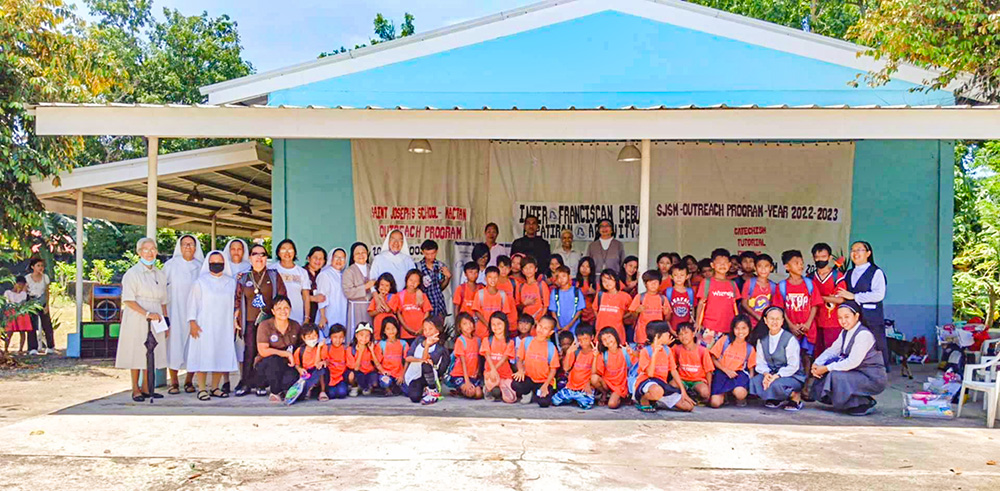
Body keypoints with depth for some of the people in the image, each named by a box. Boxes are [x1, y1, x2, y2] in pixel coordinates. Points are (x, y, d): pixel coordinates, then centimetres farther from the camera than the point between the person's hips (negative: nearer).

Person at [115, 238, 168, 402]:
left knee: (152, 354, 6)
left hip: (155, 320, 5)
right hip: (136, 321, -5)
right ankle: (135, 389, 8)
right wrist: (147, 313, -19)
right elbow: (128, 300, -11)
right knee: (136, 354, -1)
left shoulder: (160, 275, 14)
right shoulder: (132, 273, -4)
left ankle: (146, 388, 15)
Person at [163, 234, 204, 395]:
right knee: (174, 344, -5)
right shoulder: (170, 265, 4)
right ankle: (173, 382, 3)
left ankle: (189, 381, 9)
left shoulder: (201, 267, 9)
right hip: (175, 312, -1)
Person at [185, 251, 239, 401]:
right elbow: (193, 302, 0)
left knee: (222, 356, 3)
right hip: (204, 326, -3)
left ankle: (215, 387, 12)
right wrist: (192, 322, -7)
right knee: (203, 356, -5)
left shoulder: (231, 282, 12)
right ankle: (202, 388, 0)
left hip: (224, 327, 3)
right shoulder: (200, 281, 3)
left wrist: (234, 322, 11)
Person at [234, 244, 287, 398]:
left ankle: (259, 384, 5)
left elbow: (281, 298, 7)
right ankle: (245, 384, 6)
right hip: (250, 321, 1)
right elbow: (238, 300, 14)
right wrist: (236, 318, 7)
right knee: (250, 351, -3)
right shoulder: (243, 278, 11)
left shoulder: (274, 276, 8)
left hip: (268, 320, -1)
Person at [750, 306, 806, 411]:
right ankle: (777, 399, 4)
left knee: (776, 384, -36)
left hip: (792, 376, -5)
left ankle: (795, 397, -1)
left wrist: (776, 376, -25)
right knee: (755, 381, -22)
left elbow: (793, 366, -16)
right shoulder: (762, 339, 6)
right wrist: (766, 374, -18)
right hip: (771, 374, 5)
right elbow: (761, 362, 4)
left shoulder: (790, 339, -11)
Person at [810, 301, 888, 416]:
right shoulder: (845, 333, 8)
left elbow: (853, 362, -25)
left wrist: (826, 368, -22)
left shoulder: (864, 334, -20)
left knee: (836, 376, -27)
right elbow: (832, 350, 8)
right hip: (858, 373, 9)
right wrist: (816, 364, -10)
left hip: (873, 379, -9)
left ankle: (864, 405, -9)